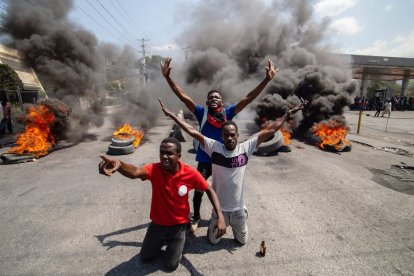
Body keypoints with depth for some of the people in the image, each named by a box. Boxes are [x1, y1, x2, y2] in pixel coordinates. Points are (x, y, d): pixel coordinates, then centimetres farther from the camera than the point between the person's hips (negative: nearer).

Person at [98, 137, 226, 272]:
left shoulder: (191, 173, -24)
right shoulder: (154, 169, -25)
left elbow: (209, 190, -10)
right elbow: (135, 172, -48)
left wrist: (220, 216, -20)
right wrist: (119, 164, -72)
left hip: (179, 224, -2)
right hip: (158, 222, 2)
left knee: (170, 265, 10)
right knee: (144, 258, 19)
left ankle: (176, 241, 36)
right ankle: (164, 239, 43)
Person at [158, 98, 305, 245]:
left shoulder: (246, 148, -13)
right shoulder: (214, 147, -17)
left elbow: (269, 130, -13)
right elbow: (193, 131, -21)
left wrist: (288, 113, -11)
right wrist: (171, 115, -23)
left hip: (238, 209, 1)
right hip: (219, 208, -1)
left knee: (242, 240, 25)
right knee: (213, 240, 21)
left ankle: (235, 226, 56)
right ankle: (213, 226, 52)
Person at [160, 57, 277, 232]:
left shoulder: (227, 113, -4)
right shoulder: (202, 113, -7)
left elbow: (248, 99, -6)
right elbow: (182, 96, -11)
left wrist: (267, 79, -10)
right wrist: (167, 77, -19)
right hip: (204, 161, -1)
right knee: (198, 190, 9)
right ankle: (196, 217, 35)